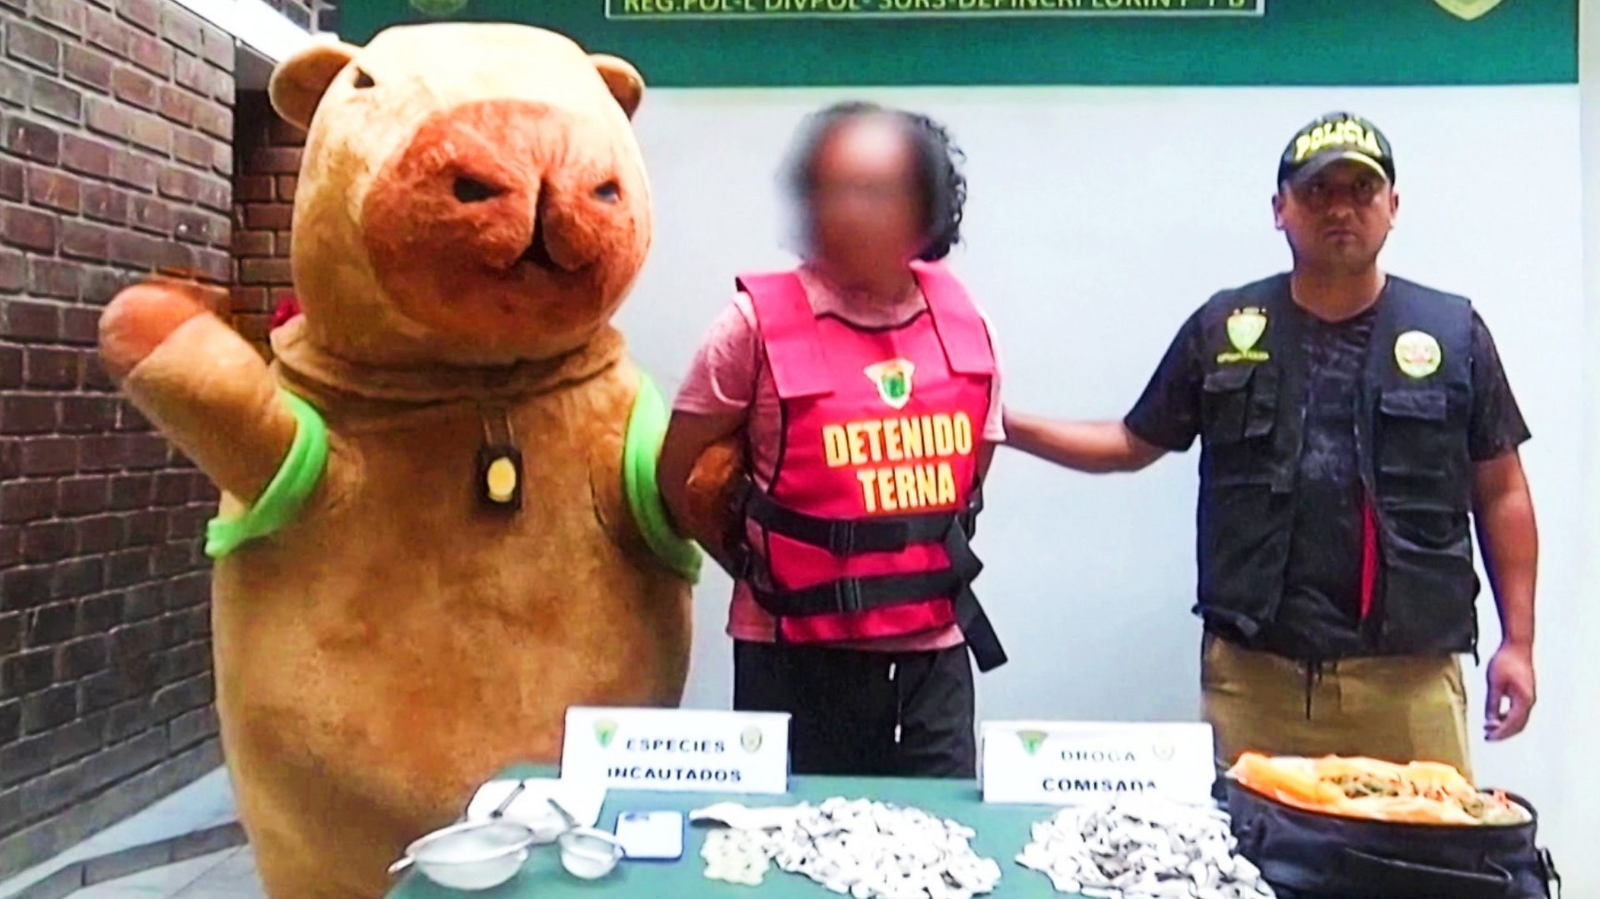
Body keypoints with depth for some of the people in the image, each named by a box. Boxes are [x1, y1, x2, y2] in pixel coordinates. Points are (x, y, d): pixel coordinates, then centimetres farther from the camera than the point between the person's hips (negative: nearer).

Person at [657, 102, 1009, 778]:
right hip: (797, 653, -3)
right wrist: (761, 570, 5)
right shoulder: (759, 320, -12)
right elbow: (676, 477, -3)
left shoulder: (960, 319, -1)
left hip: (933, 650, 3)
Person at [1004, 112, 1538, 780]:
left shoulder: (1453, 333, 6)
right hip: (1253, 671, 0)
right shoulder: (1223, 328, 6)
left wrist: (1518, 641, 6)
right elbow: (1133, 444, 13)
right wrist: (1007, 426, 2)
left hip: (1411, 674, 0)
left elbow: (1501, 495, 10)